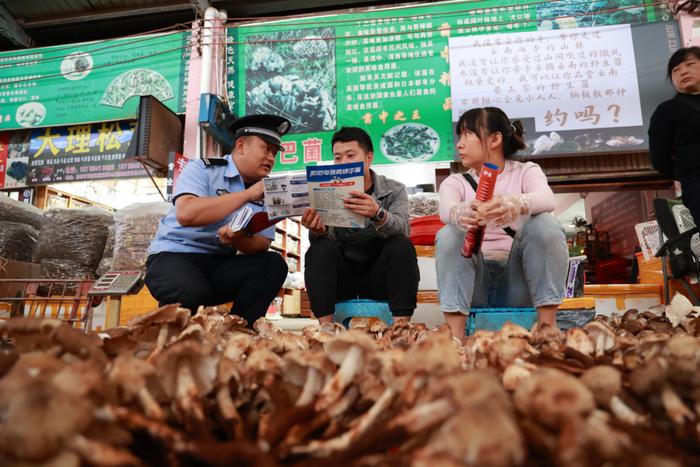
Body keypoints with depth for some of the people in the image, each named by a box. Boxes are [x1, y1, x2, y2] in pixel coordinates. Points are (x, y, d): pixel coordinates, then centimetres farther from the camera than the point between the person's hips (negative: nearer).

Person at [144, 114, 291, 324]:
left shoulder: (264, 192, 7)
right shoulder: (201, 168, -6)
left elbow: (262, 244, 0)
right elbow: (186, 214, -26)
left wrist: (236, 239, -24)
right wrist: (247, 195, -24)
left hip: (220, 265, 5)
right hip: (173, 255, -4)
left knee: (274, 264, -17)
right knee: (193, 292, -35)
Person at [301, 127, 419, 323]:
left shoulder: (394, 190, 0)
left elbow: (401, 230, -21)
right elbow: (326, 237, -14)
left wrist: (378, 215, -43)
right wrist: (319, 231, -38)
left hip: (379, 277, 0)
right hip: (341, 278, 1)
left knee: (402, 245, -26)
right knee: (321, 248, -25)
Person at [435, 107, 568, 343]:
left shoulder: (526, 171, 6)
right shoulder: (455, 182, 8)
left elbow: (547, 199, -19)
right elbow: (446, 209, -18)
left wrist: (516, 204, -43)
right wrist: (461, 214, -43)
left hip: (518, 282, 0)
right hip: (475, 284, 1)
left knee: (545, 224, -23)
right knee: (449, 235, -25)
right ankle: (455, 337, -30)